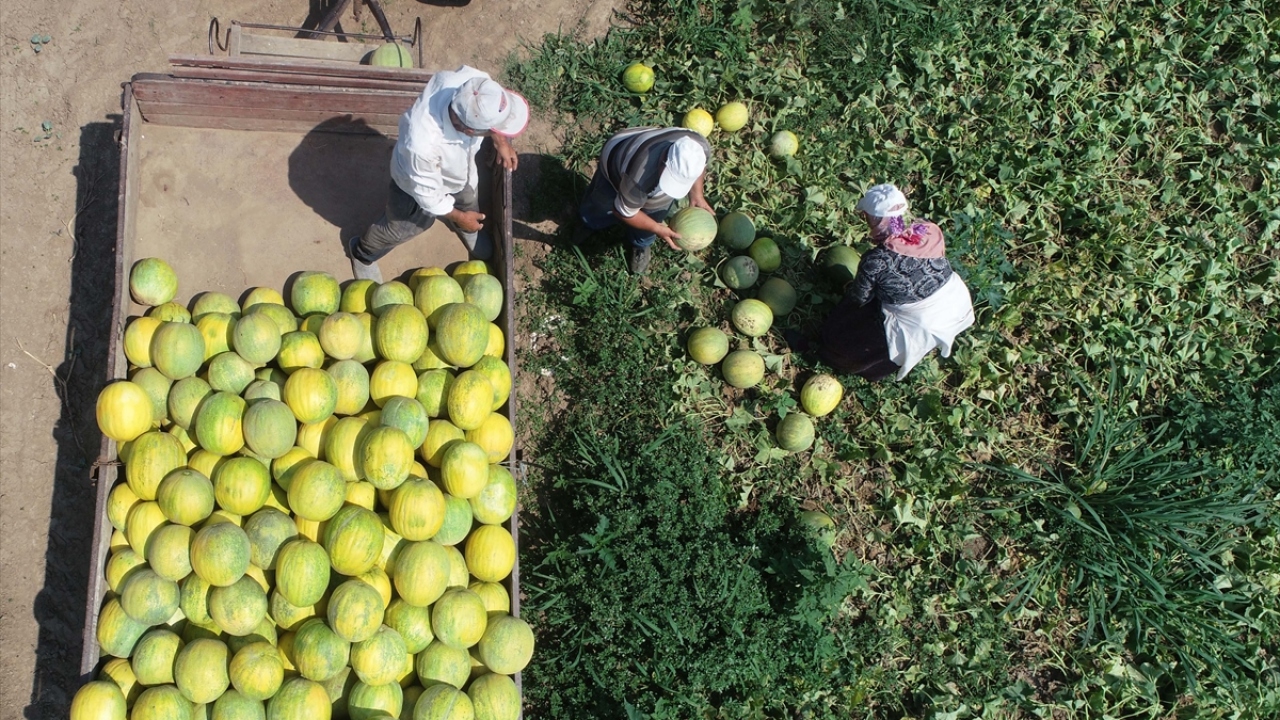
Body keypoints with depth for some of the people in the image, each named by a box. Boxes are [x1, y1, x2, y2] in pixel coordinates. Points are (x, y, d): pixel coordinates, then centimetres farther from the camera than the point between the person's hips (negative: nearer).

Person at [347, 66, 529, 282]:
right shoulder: (423, 146, -51)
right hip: (420, 183, -4)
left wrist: (501, 141, -11)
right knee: (400, 228, 25)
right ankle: (362, 252, 56)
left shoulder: (471, 80, -40)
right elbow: (428, 193, -28)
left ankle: (474, 238, 68)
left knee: (469, 207, 33)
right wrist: (458, 217, -13)